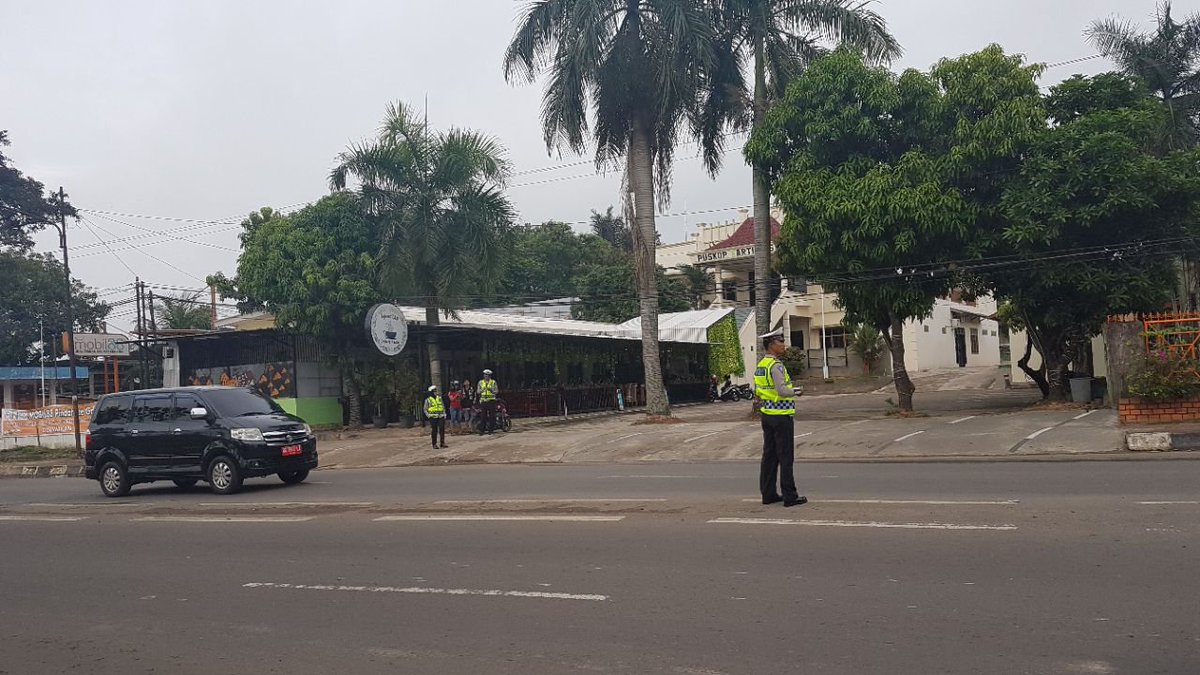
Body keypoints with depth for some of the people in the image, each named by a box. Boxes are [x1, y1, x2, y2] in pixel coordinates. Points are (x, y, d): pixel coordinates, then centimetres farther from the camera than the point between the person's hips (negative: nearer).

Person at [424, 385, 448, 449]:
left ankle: (443, 443, 7)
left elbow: (443, 406, 20)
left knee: (442, 429, 0)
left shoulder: (439, 398, 12)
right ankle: (434, 444, 5)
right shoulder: (428, 400, 1)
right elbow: (425, 409, 5)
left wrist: (444, 414, 11)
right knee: (434, 431, -2)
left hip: (441, 417, 4)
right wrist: (429, 415, -8)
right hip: (433, 417, -3)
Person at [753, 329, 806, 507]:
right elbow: (782, 390, -24)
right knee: (786, 457, -3)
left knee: (769, 455, 11)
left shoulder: (760, 366, 11)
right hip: (781, 415, -9)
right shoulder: (776, 365, -16)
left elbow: (756, 392, 16)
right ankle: (789, 496, 1)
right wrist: (795, 392, -8)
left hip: (766, 415, 9)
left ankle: (768, 494, 15)